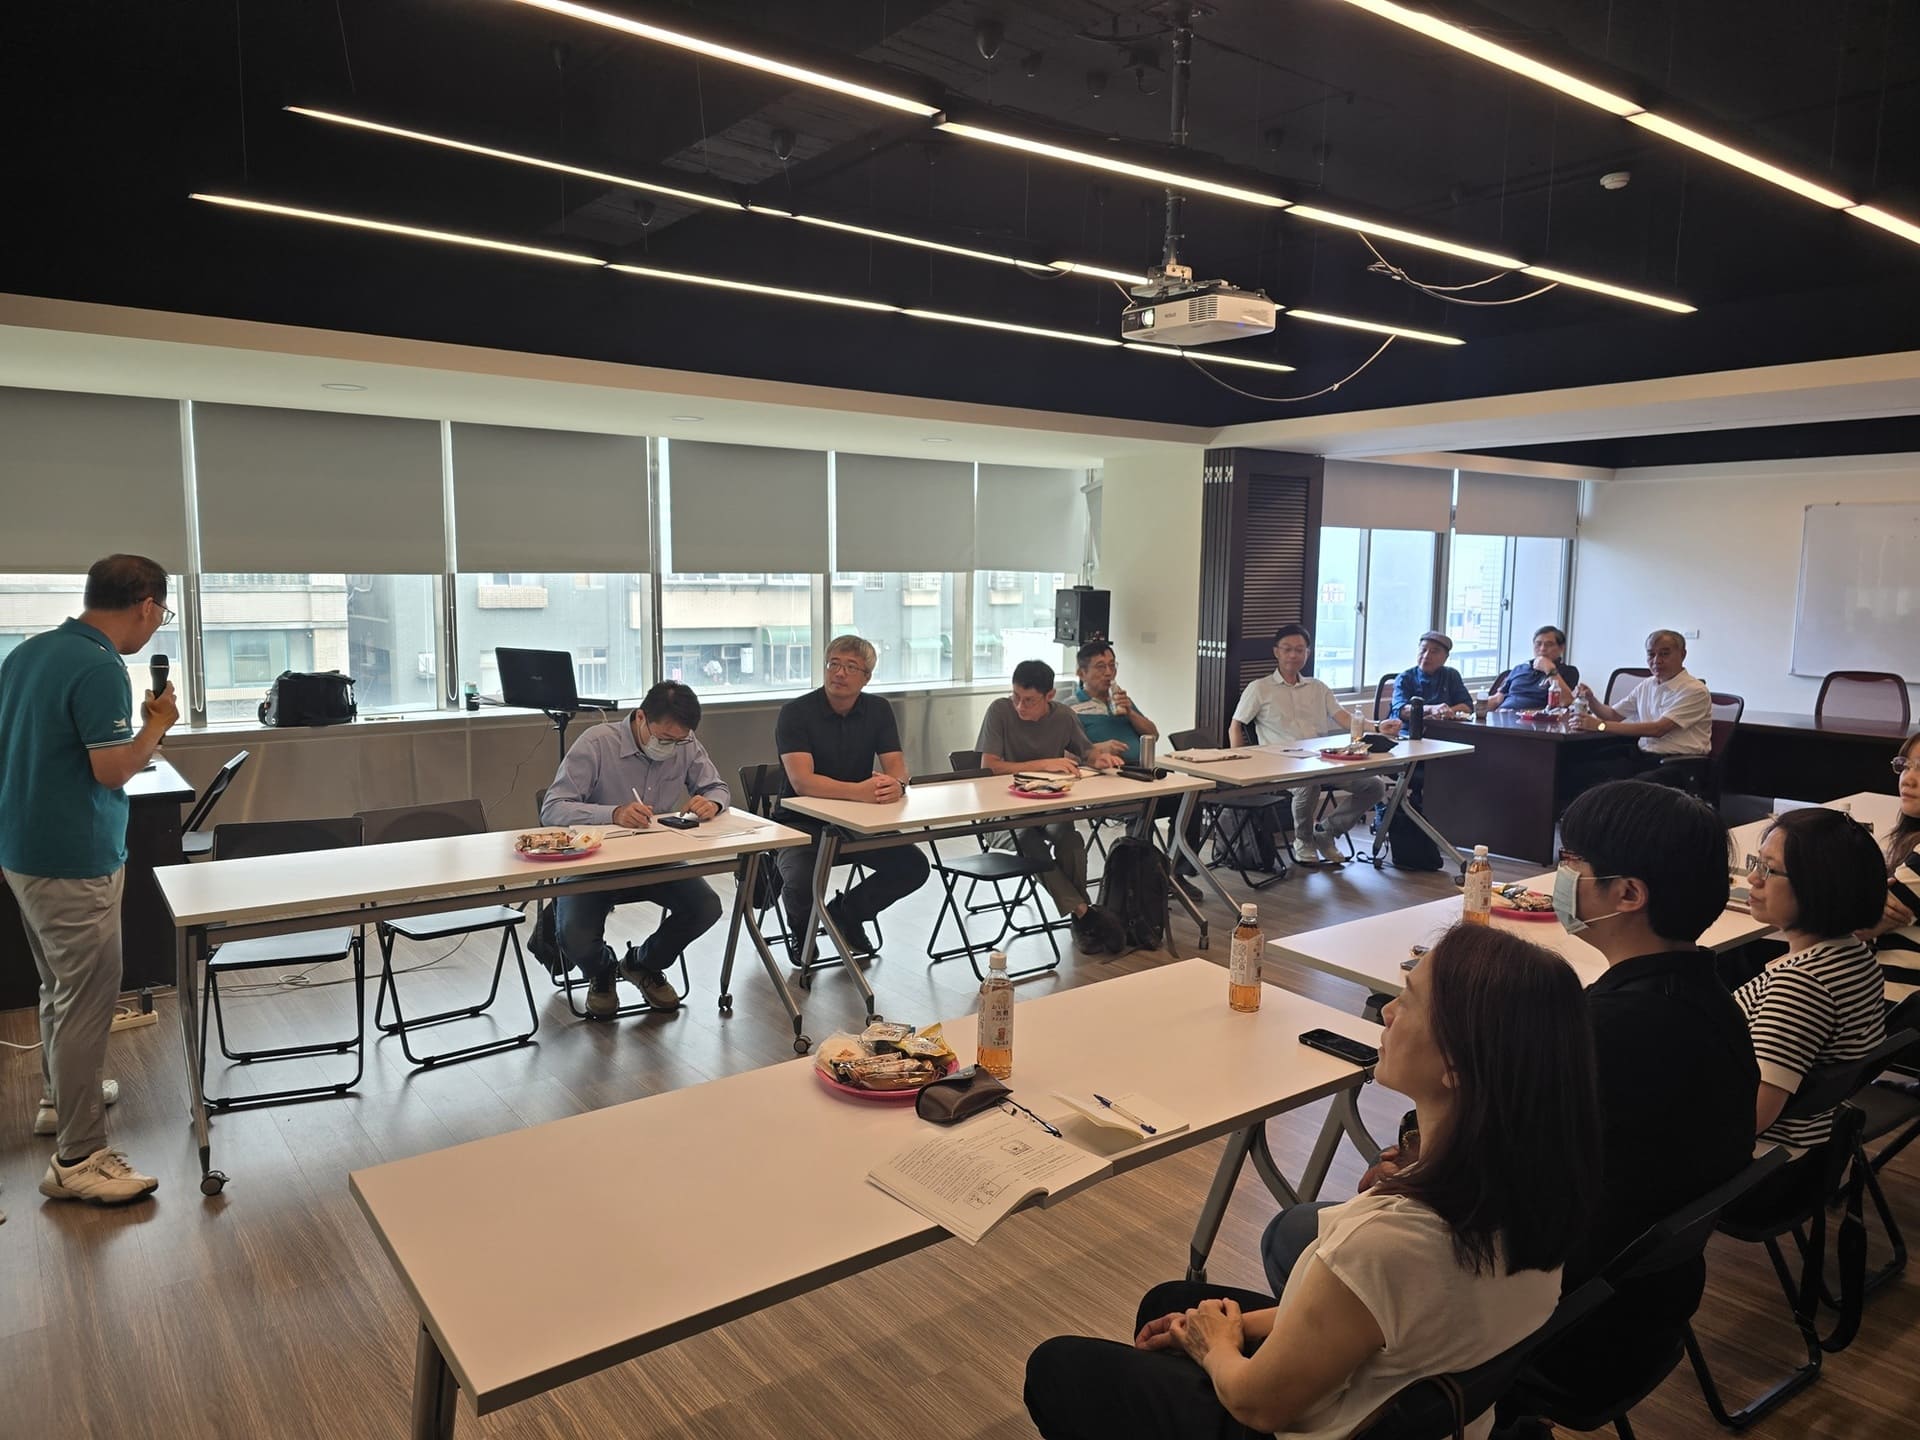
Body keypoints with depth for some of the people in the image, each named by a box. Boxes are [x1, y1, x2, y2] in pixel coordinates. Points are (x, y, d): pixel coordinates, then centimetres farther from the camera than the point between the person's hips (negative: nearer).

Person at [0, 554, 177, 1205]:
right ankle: (77, 1157, 4)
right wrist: (157, 723, -7)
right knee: (86, 999, -2)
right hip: (73, 861, -10)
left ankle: (62, 1095, 42)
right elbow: (113, 771, -22)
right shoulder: (100, 669, -22)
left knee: (61, 986, 25)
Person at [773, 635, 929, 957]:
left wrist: (895, 784, -32)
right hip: (804, 821, -4)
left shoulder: (879, 709, 2)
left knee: (914, 867, -14)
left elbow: (896, 766, -5)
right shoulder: (795, 713, -14)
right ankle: (801, 927, 10)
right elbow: (802, 781, -26)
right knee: (801, 883, -30)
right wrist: (859, 791, -42)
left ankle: (845, 912, 13)